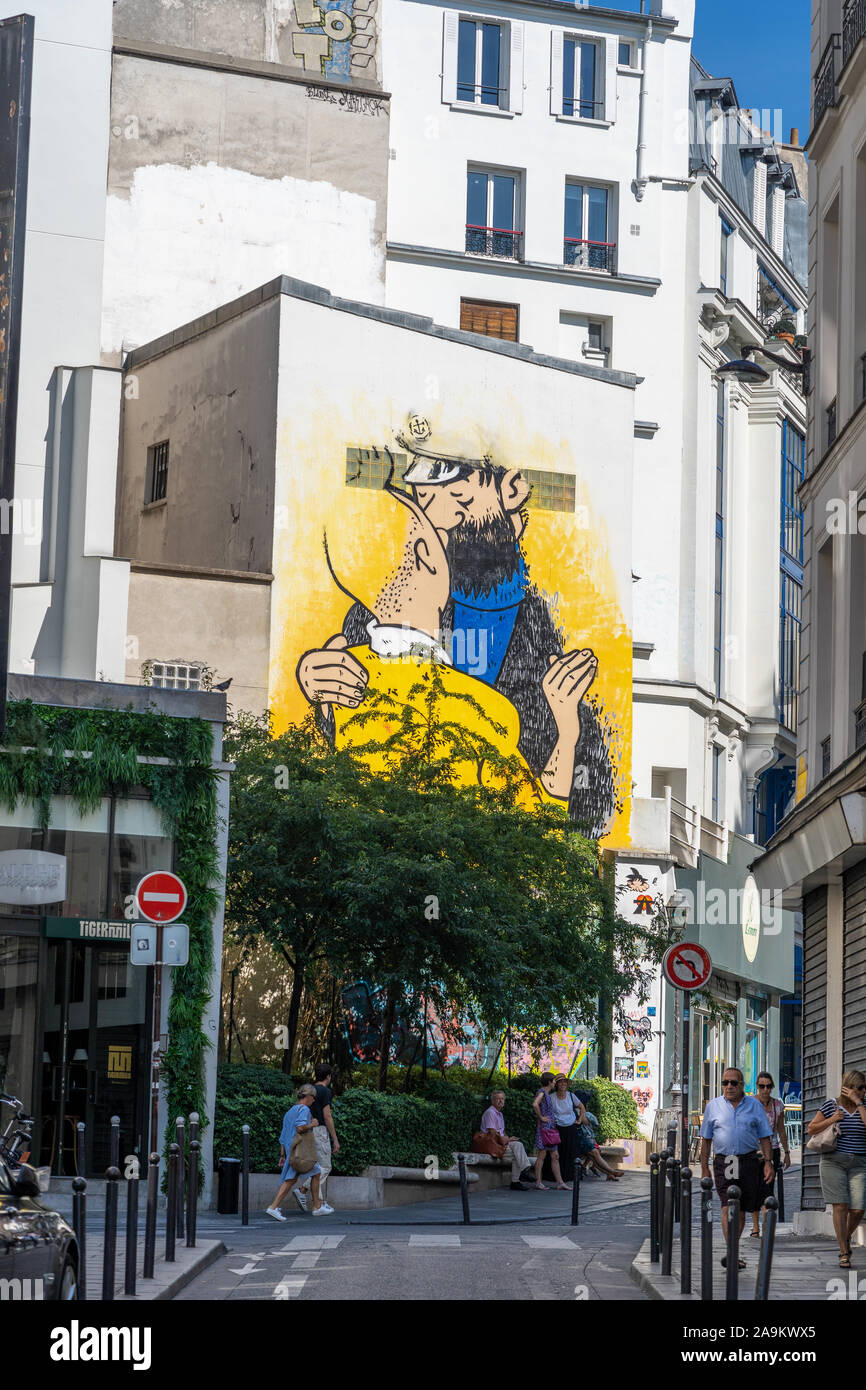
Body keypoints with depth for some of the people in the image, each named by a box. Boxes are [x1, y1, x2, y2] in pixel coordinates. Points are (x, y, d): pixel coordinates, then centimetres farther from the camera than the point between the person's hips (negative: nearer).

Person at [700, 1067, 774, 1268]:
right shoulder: (713, 1106, 9)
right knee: (728, 1208, -15)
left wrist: (768, 1162, -2)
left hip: (748, 1162, 1)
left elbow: (764, 1137, 9)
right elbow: (706, 1139, 12)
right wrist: (704, 1168, 7)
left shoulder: (754, 1105, 8)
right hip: (723, 1163, -1)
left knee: (741, 1210, 7)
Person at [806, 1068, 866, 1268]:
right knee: (841, 1206, -8)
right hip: (834, 1161, -1)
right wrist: (831, 1120, -6)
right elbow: (812, 1128, 9)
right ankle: (844, 1253, 0)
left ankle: (847, 1237, 25)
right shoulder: (831, 1105, 3)